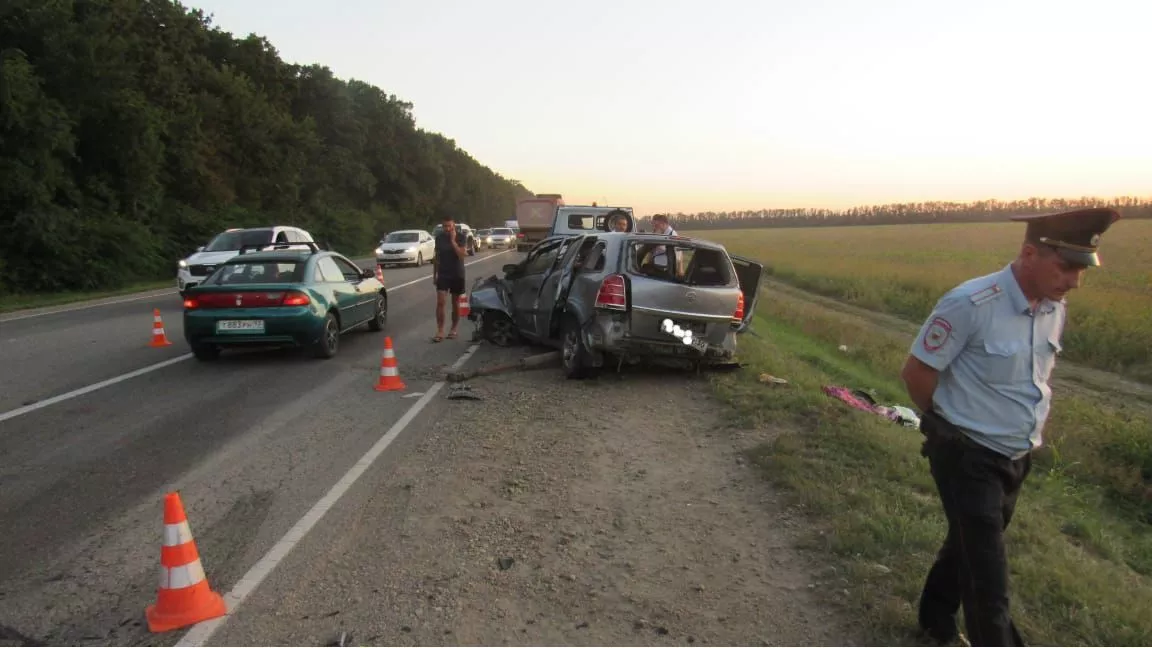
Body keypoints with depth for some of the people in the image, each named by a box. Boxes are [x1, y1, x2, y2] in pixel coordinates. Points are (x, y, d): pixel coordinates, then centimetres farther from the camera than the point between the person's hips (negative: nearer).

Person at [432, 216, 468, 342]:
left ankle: (454, 329, 20)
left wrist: (453, 240, -22)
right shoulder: (439, 237, 2)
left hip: (457, 275, -1)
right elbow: (436, 257, 10)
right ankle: (440, 331, -8)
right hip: (442, 274, 1)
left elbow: (462, 255, -17)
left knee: (455, 303, 7)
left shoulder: (461, 236, -5)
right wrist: (434, 274, 10)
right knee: (440, 302, -9)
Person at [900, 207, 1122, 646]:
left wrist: (1024, 428, 14)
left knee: (969, 544, 25)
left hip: (1017, 457, 8)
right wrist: (954, 424, -2)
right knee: (987, 579, -1)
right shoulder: (971, 304, -25)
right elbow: (915, 372, -17)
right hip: (968, 457, -7)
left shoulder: (1056, 309, -1)